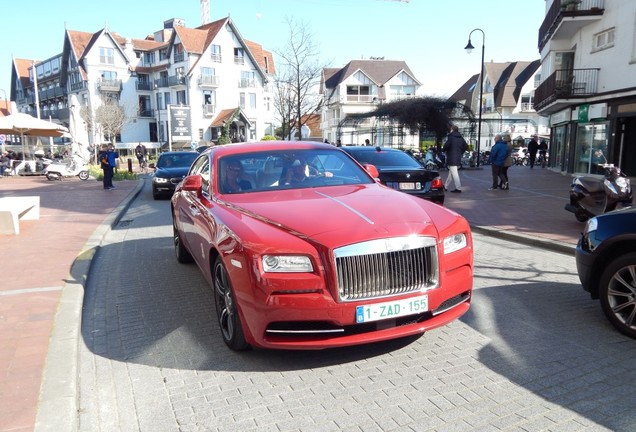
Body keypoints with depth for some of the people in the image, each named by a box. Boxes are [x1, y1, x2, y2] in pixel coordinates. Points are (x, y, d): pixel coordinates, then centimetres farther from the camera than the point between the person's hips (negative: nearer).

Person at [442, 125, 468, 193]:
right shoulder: (461, 138, 12)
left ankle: (458, 188, -11)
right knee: (451, 172, 17)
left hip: (451, 158, -8)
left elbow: (446, 145, -22)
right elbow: (466, 146, 12)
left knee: (454, 173, -7)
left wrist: (444, 150, -2)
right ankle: (445, 186, 28)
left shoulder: (451, 137, -10)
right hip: (458, 158, 8)